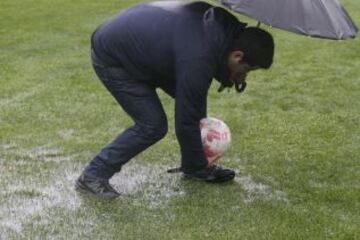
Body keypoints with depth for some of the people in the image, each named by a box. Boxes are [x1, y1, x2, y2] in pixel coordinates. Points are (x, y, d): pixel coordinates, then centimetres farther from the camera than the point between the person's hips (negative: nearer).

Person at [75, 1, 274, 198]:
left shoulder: (222, 25, -10)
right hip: (110, 58, -9)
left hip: (131, 39, 9)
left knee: (188, 104, 4)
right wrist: (199, 164, -7)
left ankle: (194, 168, 18)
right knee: (152, 125, -8)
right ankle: (93, 175, 3)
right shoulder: (197, 59, -34)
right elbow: (186, 121, -22)